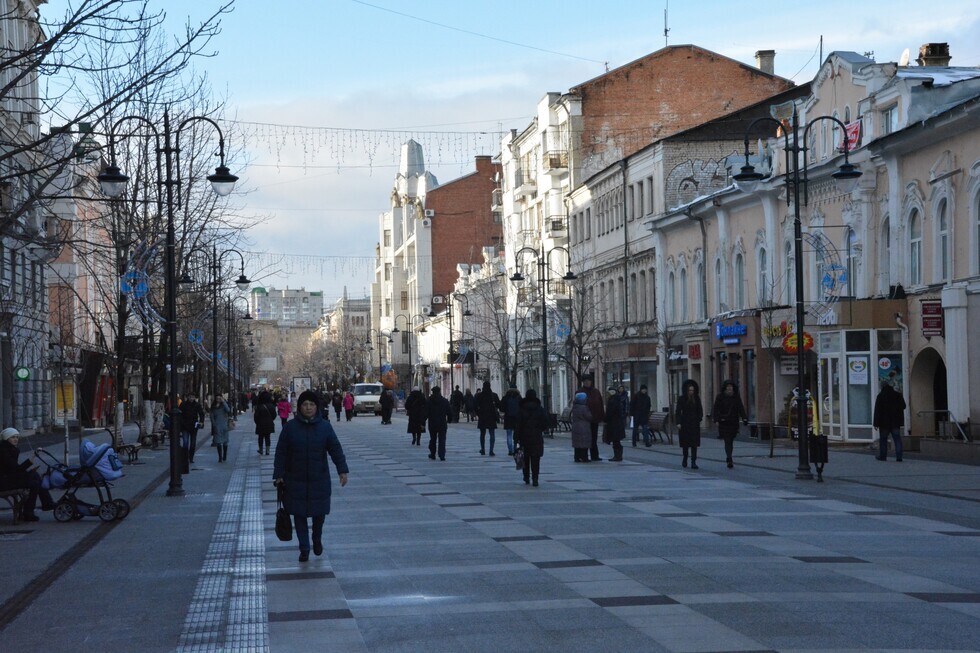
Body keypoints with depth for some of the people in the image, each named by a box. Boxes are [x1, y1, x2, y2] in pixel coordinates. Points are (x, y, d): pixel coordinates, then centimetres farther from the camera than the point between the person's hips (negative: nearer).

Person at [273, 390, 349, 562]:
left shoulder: (325, 427, -2)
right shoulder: (290, 427, -4)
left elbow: (336, 449, -3)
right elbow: (281, 452, -1)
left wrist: (342, 470, -11)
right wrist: (279, 475, -4)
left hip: (319, 479, 0)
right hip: (296, 480, 0)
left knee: (319, 512, 8)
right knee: (299, 514, 4)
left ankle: (317, 540, 36)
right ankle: (304, 549, 14)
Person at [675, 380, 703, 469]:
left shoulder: (697, 399, 4)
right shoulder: (681, 399, -2)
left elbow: (700, 411, 10)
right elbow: (678, 411, -4)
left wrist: (699, 419, -2)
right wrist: (678, 423, -12)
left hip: (694, 424, 1)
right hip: (684, 424, -1)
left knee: (694, 444, -7)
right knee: (685, 443, 8)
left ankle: (693, 462, -9)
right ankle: (685, 458, 31)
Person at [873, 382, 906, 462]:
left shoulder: (880, 396, -7)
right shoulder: (898, 394, 3)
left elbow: (877, 410, -10)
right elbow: (903, 406, 11)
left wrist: (876, 423, -9)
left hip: (884, 422, -3)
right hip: (895, 422, 3)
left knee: (883, 439, 9)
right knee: (897, 439, 1)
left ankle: (883, 456, 13)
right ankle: (899, 457, -8)